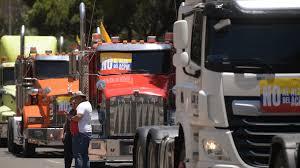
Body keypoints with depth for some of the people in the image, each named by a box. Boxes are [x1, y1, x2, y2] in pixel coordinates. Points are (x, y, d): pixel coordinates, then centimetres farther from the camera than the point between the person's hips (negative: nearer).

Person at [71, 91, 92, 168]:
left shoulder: (81, 105, -13)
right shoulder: (88, 104, 18)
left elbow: (78, 116, -27)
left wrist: (71, 118, -11)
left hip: (81, 132, -10)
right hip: (88, 132, 10)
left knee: (78, 155, -10)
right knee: (85, 155, 13)